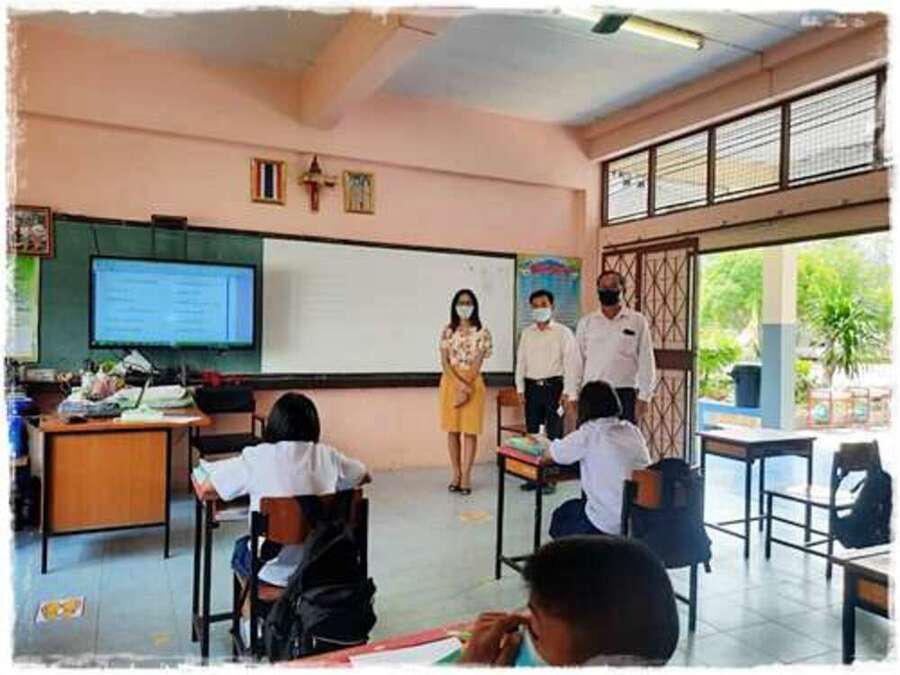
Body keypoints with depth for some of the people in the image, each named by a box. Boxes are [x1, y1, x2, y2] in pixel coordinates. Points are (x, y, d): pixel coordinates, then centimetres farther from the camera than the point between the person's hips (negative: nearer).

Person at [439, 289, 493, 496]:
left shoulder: (482, 333, -1)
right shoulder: (448, 331, 4)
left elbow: (477, 364, -7)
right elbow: (444, 362, -2)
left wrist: (466, 388, -15)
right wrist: (459, 384, -15)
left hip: (473, 383, -2)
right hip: (451, 382, 2)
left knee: (470, 430, -1)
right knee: (452, 430, 6)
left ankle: (466, 476, 5)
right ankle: (456, 474, 16)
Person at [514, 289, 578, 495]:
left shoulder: (563, 332, -2)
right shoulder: (527, 333, 11)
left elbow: (570, 363, -5)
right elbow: (521, 361, 12)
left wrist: (567, 392, -10)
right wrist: (520, 389, 6)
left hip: (554, 386, -4)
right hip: (532, 387, 4)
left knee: (554, 434, 1)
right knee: (531, 432, 8)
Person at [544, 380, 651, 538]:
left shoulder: (589, 433, -12)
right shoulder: (633, 431, 4)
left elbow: (548, 456, -2)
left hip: (608, 525, -6)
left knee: (560, 517, 24)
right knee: (576, 506, 30)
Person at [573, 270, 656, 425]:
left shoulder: (637, 321, 2)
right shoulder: (586, 322, 7)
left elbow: (646, 362, 1)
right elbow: (577, 361, 9)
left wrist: (643, 398, -4)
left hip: (625, 394, -1)